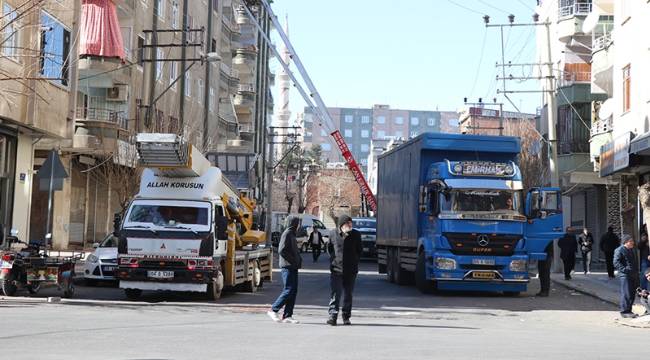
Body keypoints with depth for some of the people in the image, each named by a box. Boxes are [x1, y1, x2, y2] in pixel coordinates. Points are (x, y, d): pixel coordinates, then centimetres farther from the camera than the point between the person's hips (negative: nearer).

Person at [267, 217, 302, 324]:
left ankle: (287, 316, 7)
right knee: (289, 290, -11)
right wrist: (293, 261, -16)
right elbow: (281, 250, -19)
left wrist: (298, 260, 9)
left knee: (293, 291, 6)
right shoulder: (287, 233, -10)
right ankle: (273, 310, -4)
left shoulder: (292, 234, 20)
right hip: (287, 267, -10)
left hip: (293, 267, 10)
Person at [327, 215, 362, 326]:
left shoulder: (356, 234, 3)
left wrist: (355, 261, 9)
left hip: (351, 270, 2)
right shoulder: (333, 234, 1)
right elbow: (329, 248, 15)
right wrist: (334, 258, 9)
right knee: (335, 293, -11)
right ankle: (333, 316, -13)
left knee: (348, 295, 9)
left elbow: (359, 250, 15)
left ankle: (346, 317, 17)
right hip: (336, 268, -2)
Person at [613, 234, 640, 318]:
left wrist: (637, 272, 20)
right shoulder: (619, 250, -8)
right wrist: (624, 269, -22)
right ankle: (624, 311, -5)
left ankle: (629, 310, 19)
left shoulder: (632, 250, 21)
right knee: (626, 294, -9)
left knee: (632, 294, 11)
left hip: (633, 275, 9)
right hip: (625, 275, -9)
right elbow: (616, 263, -15)